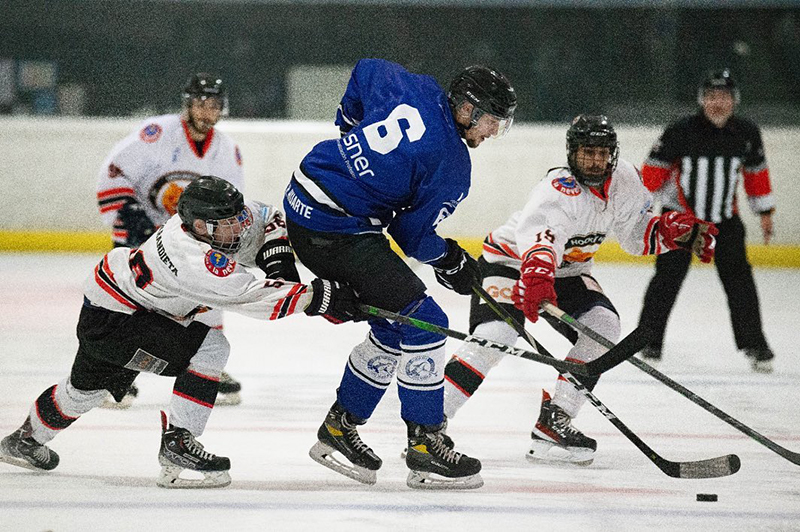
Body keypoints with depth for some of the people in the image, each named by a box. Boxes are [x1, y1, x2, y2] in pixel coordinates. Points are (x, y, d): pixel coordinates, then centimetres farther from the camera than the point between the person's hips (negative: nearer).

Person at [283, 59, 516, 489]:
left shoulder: (413, 87, 4)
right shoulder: (450, 165, -15)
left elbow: (365, 72, 24)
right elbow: (412, 234, -7)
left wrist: (353, 124, 37)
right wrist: (450, 260, 11)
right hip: (339, 232, -10)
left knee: (393, 328, 17)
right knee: (424, 323, -7)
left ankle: (338, 429, 25)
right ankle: (424, 447, -2)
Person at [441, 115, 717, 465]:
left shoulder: (623, 180, -8)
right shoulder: (560, 189, -32)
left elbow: (635, 233, 8)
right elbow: (539, 229, -53)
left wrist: (675, 230, -9)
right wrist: (536, 272, -73)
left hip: (563, 272, 7)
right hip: (510, 260, -7)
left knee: (604, 326, -14)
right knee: (495, 335, -28)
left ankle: (553, 421, -12)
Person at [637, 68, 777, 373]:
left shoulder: (747, 134, -4)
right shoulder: (680, 132, -16)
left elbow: (756, 173, 11)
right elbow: (654, 170, -9)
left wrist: (765, 212, 15)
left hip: (725, 219, 3)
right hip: (680, 215, -3)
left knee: (738, 277, -1)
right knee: (668, 277, -6)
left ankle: (754, 344, 8)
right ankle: (649, 340, 5)